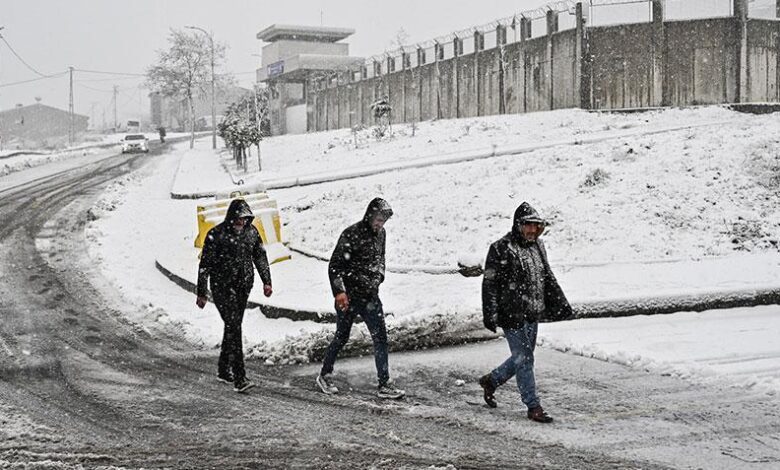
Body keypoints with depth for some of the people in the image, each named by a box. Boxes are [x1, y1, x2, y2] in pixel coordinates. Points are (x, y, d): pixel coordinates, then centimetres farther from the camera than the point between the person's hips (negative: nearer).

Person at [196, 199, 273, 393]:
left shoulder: (252, 232, 5)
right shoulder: (217, 234, -10)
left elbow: (260, 257, 16)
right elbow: (205, 265, -7)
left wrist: (266, 281, 8)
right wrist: (201, 293, -6)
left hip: (243, 287, 6)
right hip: (222, 287, -6)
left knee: (233, 326, 13)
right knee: (234, 328, -14)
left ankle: (223, 370, 27)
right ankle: (239, 379, -17)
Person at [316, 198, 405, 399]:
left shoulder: (380, 233, 6)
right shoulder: (351, 235, -16)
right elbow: (334, 266, -15)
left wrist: (379, 276, 11)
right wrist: (339, 291, -21)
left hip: (370, 296, 6)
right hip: (348, 296, -6)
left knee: (380, 339, -1)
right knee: (342, 337, 8)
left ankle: (384, 385, 4)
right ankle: (324, 375, 28)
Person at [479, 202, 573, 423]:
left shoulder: (537, 245, 12)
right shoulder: (501, 249, -11)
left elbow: (548, 277, 22)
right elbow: (490, 284, -12)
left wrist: (560, 303, 18)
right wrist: (490, 314, -17)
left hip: (533, 314, 8)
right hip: (512, 315, -8)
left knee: (524, 357, 15)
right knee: (524, 359, -5)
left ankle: (491, 380, 36)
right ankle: (533, 407, 2)